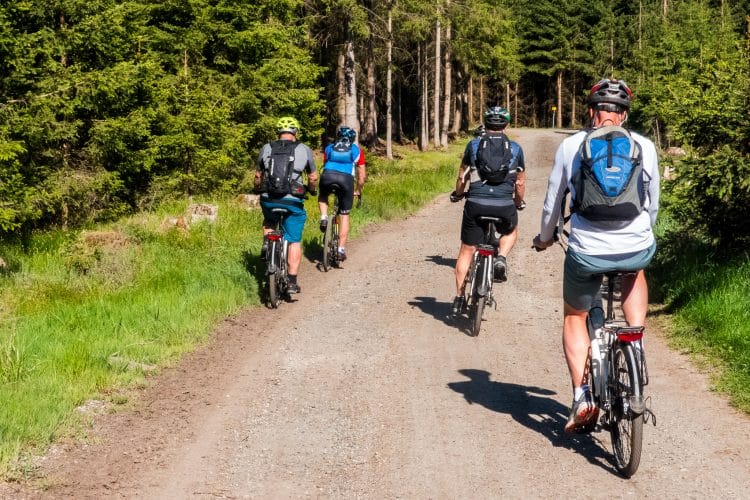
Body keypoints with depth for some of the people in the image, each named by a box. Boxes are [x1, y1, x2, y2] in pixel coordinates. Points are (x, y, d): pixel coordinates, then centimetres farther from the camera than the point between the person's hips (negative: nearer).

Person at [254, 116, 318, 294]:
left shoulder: (266, 149, 7)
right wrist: (312, 189, 35)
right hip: (292, 201, -2)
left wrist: (258, 189, 37)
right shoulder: (304, 150, 4)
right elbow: (313, 177, 13)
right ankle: (292, 282, 4)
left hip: (269, 199, 2)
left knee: (269, 221, 35)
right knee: (294, 241, 8)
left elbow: (258, 176, 16)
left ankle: (266, 243, 9)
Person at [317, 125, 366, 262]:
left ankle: (324, 217, 8)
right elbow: (362, 175, 25)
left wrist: (329, 183, 50)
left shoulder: (329, 148, 29)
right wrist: (357, 191, 39)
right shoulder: (356, 150, 25)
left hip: (327, 176, 1)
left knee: (322, 197, 36)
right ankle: (341, 249, 8)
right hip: (346, 179, -1)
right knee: (344, 215, 13)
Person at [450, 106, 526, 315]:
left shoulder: (473, 145, 9)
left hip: (476, 204, 0)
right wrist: (519, 202, 35)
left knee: (466, 251, 13)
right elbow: (520, 182, 16)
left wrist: (458, 194, 35)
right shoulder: (515, 148, 10)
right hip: (504, 207, 0)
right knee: (511, 231, 33)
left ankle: (459, 297, 13)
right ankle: (501, 257, 5)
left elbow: (462, 176, 16)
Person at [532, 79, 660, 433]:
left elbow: (553, 201, 11)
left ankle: (582, 395, 9)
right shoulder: (644, 147, 4)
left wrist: (545, 237, 29)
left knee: (574, 317, 22)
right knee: (635, 271, 38)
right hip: (638, 250, 1)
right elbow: (653, 204, 16)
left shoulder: (571, 146, 2)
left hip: (586, 252, -1)